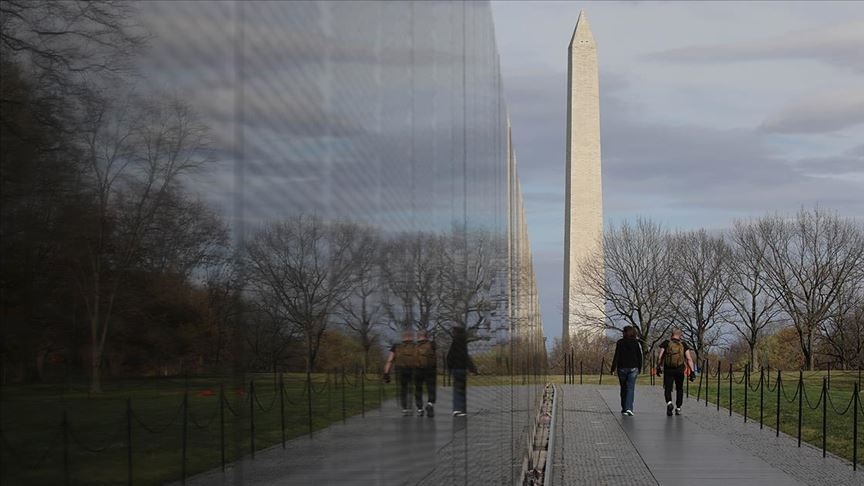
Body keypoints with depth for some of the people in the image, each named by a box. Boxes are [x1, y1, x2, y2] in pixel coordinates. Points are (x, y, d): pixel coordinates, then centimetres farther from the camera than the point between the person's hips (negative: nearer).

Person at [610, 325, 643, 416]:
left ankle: (624, 408, 17)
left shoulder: (620, 342, -4)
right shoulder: (636, 343, 1)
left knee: (623, 388, 13)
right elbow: (639, 356, 4)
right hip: (633, 368, 0)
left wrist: (613, 369, -4)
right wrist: (639, 368, 15)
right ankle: (629, 408, -18)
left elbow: (616, 356, -7)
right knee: (630, 388, -3)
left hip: (622, 368, 0)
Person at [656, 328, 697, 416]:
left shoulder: (666, 343, 1)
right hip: (680, 370, 1)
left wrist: (658, 367, 10)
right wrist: (692, 371, -3)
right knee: (679, 389, 17)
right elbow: (689, 359, -3)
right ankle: (678, 408, 19)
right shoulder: (683, 345, 3)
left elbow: (660, 357, -2)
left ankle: (669, 403, -26)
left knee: (667, 388, 1)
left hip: (668, 370, -1)